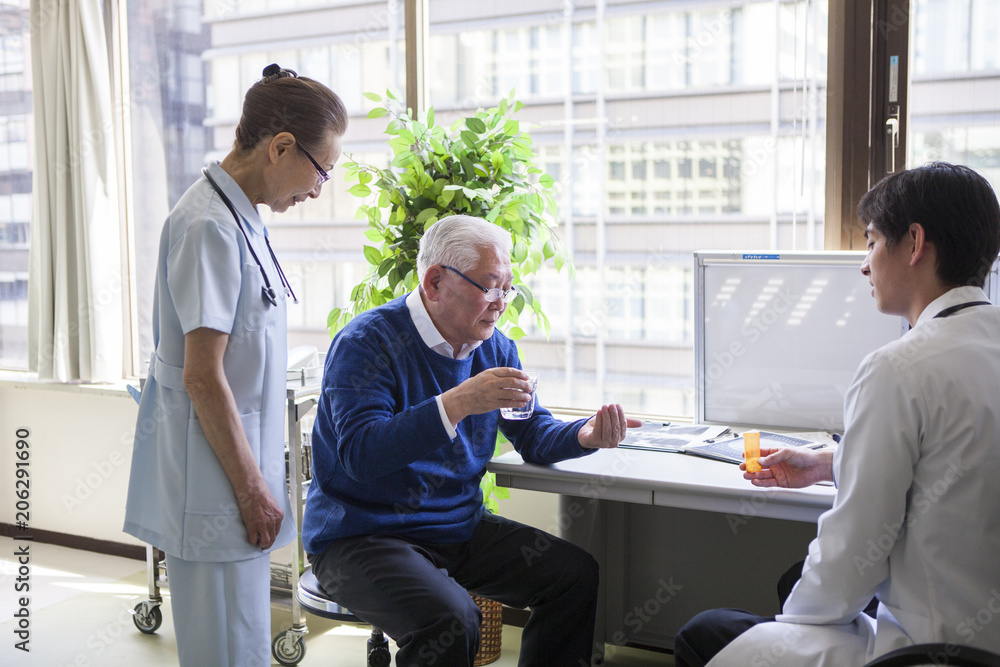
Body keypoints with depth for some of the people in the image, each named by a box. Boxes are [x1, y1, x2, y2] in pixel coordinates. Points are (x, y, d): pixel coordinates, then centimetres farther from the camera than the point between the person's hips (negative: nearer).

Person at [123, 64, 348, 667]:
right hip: (215, 480, -9)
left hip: (236, 467, 10)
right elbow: (203, 375, -21)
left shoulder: (238, 217, 12)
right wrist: (252, 488, -14)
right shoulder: (210, 226, -19)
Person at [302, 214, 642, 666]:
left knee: (576, 574, -4)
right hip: (363, 538, -7)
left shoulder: (493, 347, 7)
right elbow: (360, 454, -28)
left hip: (459, 527, 7)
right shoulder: (367, 342, -16)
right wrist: (457, 404, -36)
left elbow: (532, 432, 10)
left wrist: (585, 436, -13)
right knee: (449, 617, -32)